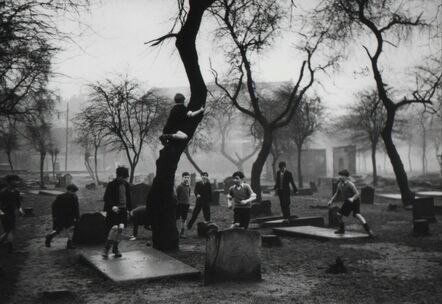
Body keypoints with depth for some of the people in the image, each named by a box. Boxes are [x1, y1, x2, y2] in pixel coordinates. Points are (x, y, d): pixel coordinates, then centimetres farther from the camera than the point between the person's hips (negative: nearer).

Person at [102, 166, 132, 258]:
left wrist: (129, 209, 19)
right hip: (113, 210, -5)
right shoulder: (111, 185, -7)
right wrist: (112, 206, -25)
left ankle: (115, 248, 9)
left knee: (121, 228, -6)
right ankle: (106, 248, -4)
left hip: (123, 210, 5)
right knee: (114, 227, -17)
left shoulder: (126, 185, 10)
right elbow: (106, 198, -11)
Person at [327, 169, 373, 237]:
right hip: (347, 202, 7)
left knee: (357, 215, -24)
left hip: (355, 201, -7)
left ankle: (368, 230, -21)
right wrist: (331, 200, 11)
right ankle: (342, 229, 23)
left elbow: (357, 193, -20)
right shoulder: (339, 184, 1)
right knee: (339, 214, 5)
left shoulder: (350, 184, -20)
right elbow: (337, 193, 17)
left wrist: (352, 198, -39)